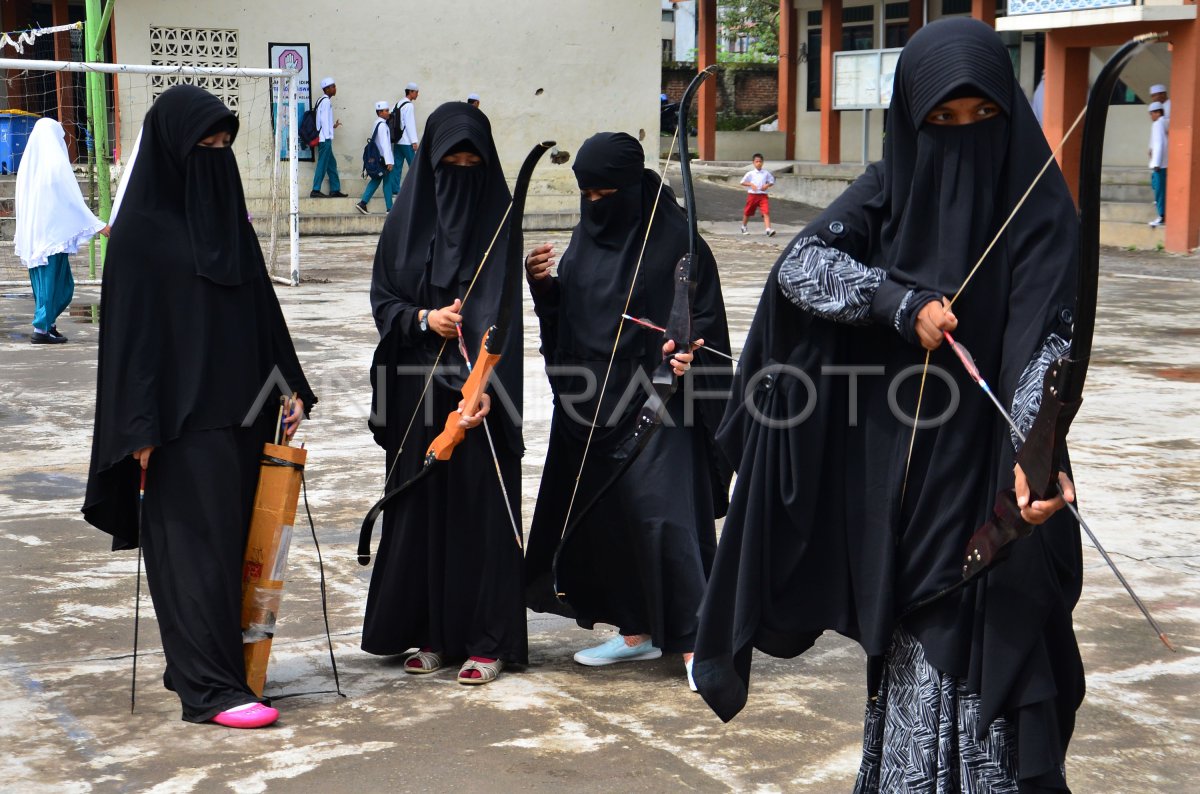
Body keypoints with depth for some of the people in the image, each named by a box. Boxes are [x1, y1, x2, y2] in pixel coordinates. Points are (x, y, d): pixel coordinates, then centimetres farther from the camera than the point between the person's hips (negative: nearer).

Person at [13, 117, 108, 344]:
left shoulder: (28, 162, 10)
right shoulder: (57, 164, -10)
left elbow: (22, 200, 16)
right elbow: (72, 199, -12)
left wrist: (22, 232, 24)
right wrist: (98, 225, -8)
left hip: (32, 232, 7)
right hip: (53, 230, -7)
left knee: (43, 281, 15)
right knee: (51, 280, -2)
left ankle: (48, 323, 13)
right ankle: (41, 329, -4)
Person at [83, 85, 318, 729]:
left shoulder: (225, 213, 11)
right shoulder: (141, 229, -9)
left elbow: (260, 307, 15)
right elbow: (130, 330, -12)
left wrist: (290, 385, 9)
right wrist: (140, 428, -15)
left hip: (239, 411, 7)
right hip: (181, 419, -7)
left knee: (232, 539, 10)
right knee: (197, 544, -6)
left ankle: (195, 666, 22)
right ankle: (211, 688, -2)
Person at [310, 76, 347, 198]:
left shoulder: (322, 101, 18)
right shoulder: (326, 101, -11)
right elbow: (324, 119, -16)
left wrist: (332, 126, 26)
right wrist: (327, 136, -17)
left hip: (325, 139, 10)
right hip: (325, 138, -10)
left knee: (332, 164, 12)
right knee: (323, 164, -8)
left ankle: (335, 190, 15)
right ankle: (315, 190, -9)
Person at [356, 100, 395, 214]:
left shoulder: (377, 124, 13)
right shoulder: (382, 125, -17)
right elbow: (385, 144, -22)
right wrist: (389, 161, -23)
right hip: (383, 158, -9)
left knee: (376, 180, 12)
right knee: (387, 182, 0)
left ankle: (362, 203, 5)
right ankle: (390, 208, 6)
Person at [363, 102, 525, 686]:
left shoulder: (500, 220, -3)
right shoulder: (408, 220, 6)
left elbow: (501, 315, -12)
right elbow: (382, 300, 8)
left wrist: (483, 392, -24)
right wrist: (424, 319, -13)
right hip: (416, 390, 3)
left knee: (482, 509, -1)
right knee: (421, 507, 7)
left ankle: (487, 640, 7)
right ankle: (431, 634, 18)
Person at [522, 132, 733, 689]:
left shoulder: (675, 238, -8)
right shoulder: (586, 237, 11)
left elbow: (705, 313, -8)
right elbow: (566, 314, 15)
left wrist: (686, 348, -26)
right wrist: (542, 284, -4)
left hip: (654, 399, -7)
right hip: (592, 401, 7)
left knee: (660, 511, -12)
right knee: (603, 512, 10)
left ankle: (692, 638, -5)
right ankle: (636, 631, 22)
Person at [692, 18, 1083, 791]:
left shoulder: (1038, 204, -7)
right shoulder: (888, 190, 3)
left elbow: (1046, 339, -18)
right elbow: (799, 266, -10)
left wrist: (1036, 452, -34)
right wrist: (902, 300, -24)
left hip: (985, 475, -3)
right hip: (891, 475, 3)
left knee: (982, 655, -5)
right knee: (910, 657, 11)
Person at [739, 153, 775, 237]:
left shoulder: (766, 173, 3)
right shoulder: (750, 173, -2)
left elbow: (771, 181, 12)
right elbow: (742, 182, 2)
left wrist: (767, 185, -8)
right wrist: (751, 184, -14)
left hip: (763, 195, 0)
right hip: (752, 195, 0)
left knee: (766, 212, -16)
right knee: (747, 213, 14)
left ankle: (768, 229, -25)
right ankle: (743, 227, 39)